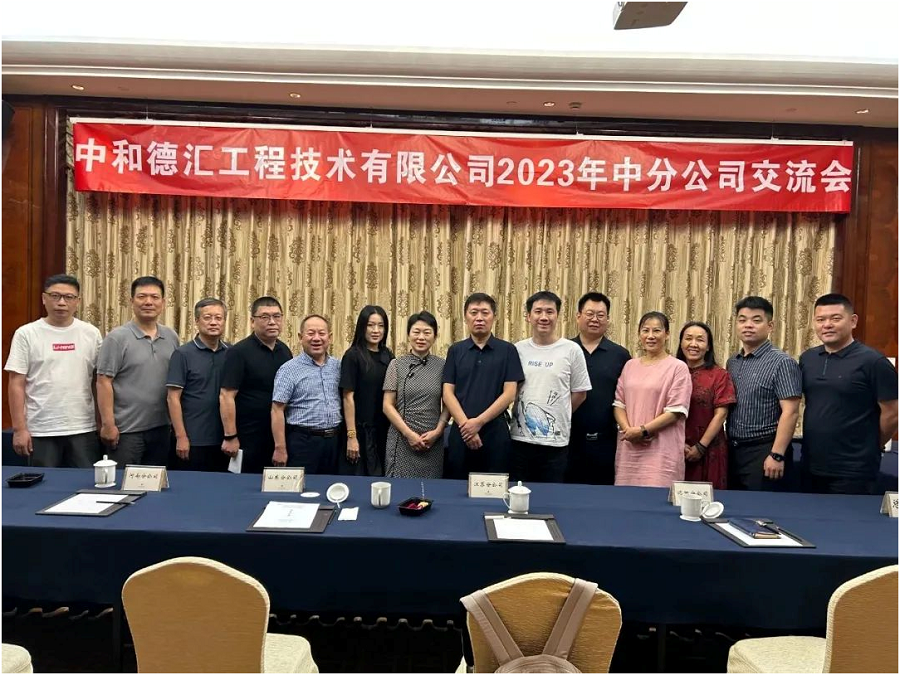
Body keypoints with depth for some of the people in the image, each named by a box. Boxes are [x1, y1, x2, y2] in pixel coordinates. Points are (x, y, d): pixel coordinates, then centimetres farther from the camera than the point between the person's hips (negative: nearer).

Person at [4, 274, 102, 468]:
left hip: (83, 429, 1)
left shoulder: (91, 333, 3)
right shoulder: (26, 334, -2)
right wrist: (19, 428, -7)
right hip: (41, 431, -1)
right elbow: (17, 384, -3)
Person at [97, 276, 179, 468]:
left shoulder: (171, 337, 7)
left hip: (162, 428, 5)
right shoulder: (117, 337, -7)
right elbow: (104, 382, -9)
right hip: (126, 430, -4)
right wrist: (108, 424, -13)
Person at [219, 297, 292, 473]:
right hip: (247, 438, -6)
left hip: (278, 436, 6)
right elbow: (226, 396, -14)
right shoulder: (239, 352, -10)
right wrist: (230, 437, -17)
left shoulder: (285, 351, 8)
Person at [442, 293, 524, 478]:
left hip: (495, 431, -1)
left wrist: (479, 422, -12)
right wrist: (465, 424, -12)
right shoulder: (455, 350, 6)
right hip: (461, 431, 2)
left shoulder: (507, 350, 1)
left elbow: (509, 393, -5)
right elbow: (448, 393, 1)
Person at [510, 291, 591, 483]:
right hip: (519, 439, 2)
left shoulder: (571, 350, -1)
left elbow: (580, 393, 5)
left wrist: (559, 417, 5)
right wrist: (522, 416, 4)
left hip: (555, 442, -1)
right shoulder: (517, 350, 3)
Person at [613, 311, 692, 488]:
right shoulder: (630, 366, 12)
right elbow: (619, 403, 11)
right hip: (629, 448, 4)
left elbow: (676, 411, -8)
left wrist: (643, 430, -12)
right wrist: (628, 429, -7)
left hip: (661, 451, -4)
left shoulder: (677, 367, -2)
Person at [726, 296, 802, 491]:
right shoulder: (732, 363, 10)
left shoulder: (781, 362, -10)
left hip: (763, 451, -6)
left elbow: (790, 412, -16)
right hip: (732, 449, 6)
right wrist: (726, 446, 8)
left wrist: (777, 455, -20)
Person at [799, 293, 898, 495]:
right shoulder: (807, 358, 6)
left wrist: (867, 450, 3)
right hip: (812, 466, 6)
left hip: (854, 471, -5)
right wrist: (819, 440, 12)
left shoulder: (873, 362, -11)